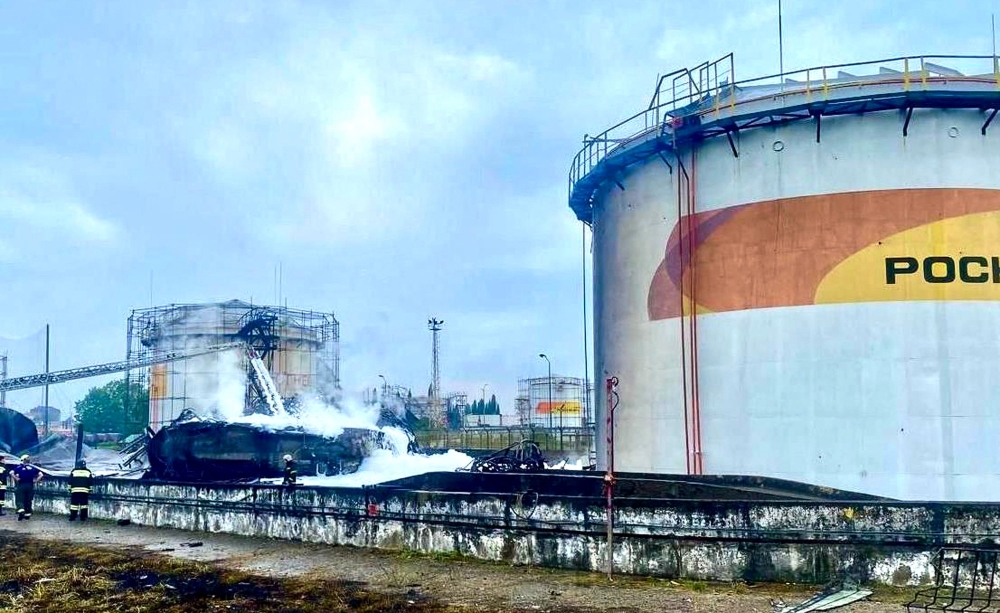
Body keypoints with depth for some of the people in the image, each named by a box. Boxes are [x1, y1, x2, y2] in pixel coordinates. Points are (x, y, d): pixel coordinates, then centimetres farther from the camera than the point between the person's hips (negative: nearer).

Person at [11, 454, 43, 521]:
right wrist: (35, 481, 3)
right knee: (28, 500, 12)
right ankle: (28, 513, 15)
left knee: (19, 499, 1)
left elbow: (11, 472, -17)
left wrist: (16, 479, -9)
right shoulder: (32, 468, 6)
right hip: (30, 485, 3)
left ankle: (21, 509, -23)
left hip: (21, 485, -3)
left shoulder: (19, 467, -1)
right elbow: (40, 474, 0)